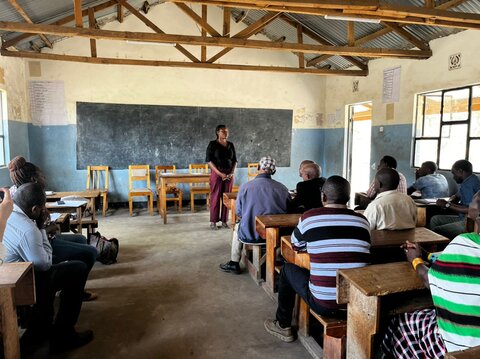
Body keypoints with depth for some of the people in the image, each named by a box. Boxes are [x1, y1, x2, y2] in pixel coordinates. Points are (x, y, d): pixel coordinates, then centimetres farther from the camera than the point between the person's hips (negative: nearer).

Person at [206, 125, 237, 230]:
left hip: (229, 175, 4)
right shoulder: (212, 144, -4)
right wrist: (220, 173, -15)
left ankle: (224, 221, 15)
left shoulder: (231, 145, 10)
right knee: (215, 198, -1)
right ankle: (213, 221, 8)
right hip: (217, 174, -4)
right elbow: (209, 160, -9)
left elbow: (235, 160, 13)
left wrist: (232, 172, -3)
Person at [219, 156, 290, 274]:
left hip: (250, 235, -2)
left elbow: (239, 214, -3)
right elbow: (287, 211, 5)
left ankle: (234, 263, 36)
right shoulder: (283, 188, -8)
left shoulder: (245, 186, -13)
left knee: (237, 226, 31)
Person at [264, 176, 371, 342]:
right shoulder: (362, 220, 1)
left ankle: (283, 326, 35)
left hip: (324, 304, -4)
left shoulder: (309, 217, -8)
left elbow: (295, 245, 11)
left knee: (288, 269, 21)